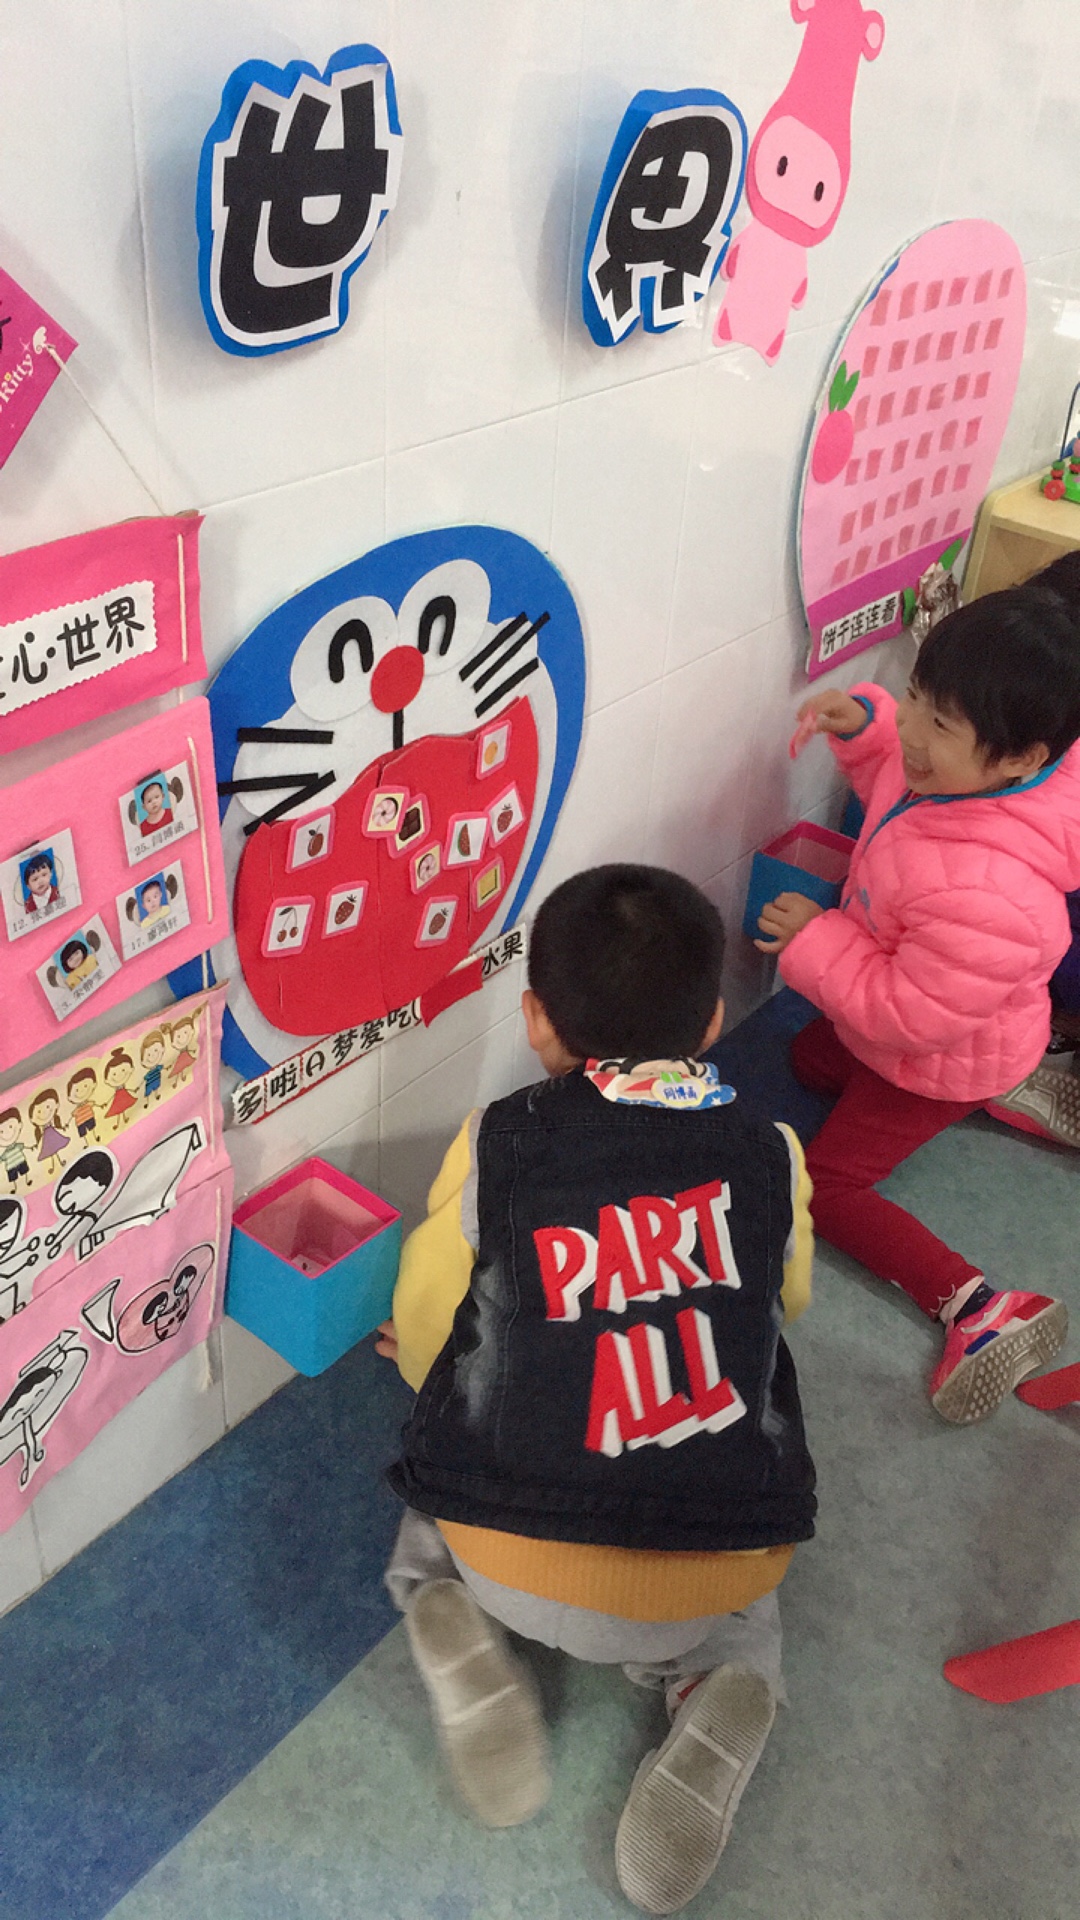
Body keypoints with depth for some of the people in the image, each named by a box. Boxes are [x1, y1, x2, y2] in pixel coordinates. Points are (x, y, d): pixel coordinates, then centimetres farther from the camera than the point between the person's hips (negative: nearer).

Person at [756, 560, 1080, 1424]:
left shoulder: (986, 895, -47)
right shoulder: (966, 765, -22)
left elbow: (910, 1013, -35)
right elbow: (897, 776, 3)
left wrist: (815, 939, -24)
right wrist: (862, 724, -17)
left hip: (945, 1058, -9)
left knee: (823, 1184, -2)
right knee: (813, 1058, 33)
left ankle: (981, 1308, -6)